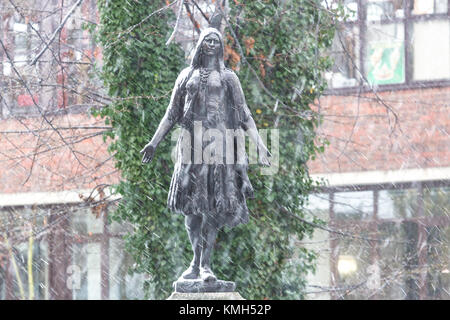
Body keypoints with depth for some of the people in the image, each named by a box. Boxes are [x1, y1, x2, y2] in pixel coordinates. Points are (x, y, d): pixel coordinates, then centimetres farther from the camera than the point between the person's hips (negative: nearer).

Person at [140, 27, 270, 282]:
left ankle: (206, 264, -12)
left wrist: (260, 145, 0)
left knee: (213, 204, -10)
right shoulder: (187, 76, 17)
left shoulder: (228, 77, 13)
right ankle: (197, 263, 5)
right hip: (192, 143, 2)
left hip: (218, 143, -2)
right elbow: (172, 114, 18)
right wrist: (154, 142, 13)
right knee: (192, 203, -3)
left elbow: (244, 114, 9)